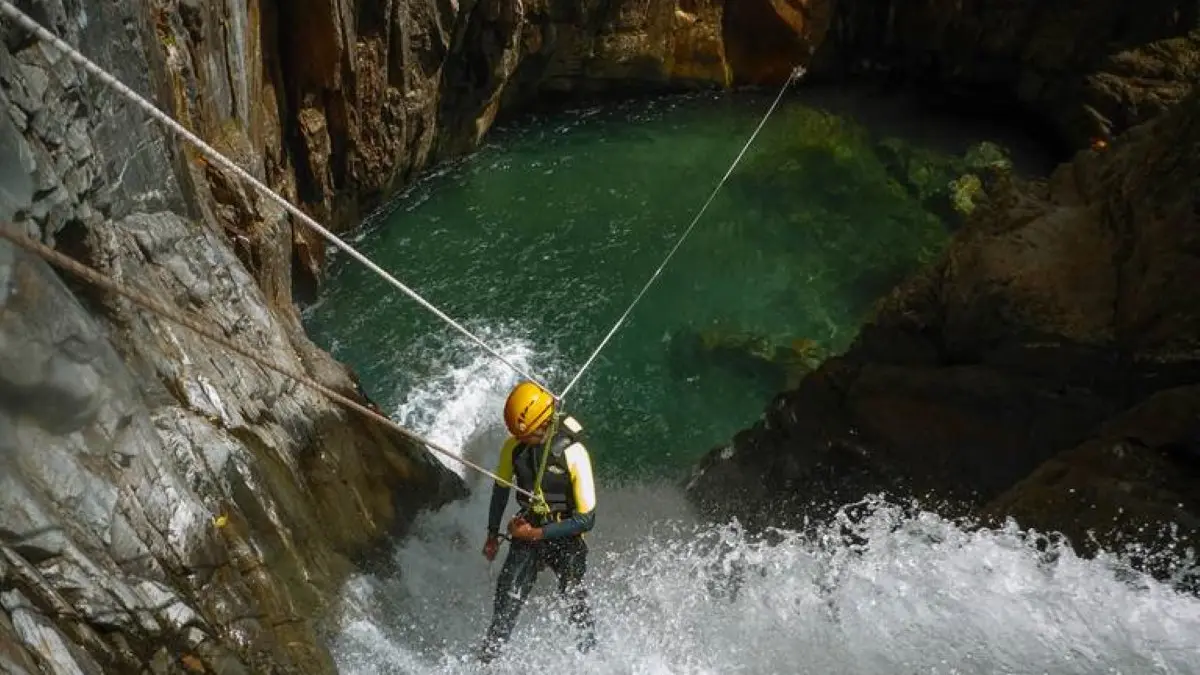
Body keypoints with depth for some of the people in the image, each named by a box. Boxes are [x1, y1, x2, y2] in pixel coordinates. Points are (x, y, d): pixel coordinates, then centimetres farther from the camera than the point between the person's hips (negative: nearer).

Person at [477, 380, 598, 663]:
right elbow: (500, 488, 9)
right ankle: (486, 661, 3)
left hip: (566, 539, -2)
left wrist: (537, 533, -20)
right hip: (526, 534, 3)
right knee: (506, 603, -11)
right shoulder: (514, 446, -11)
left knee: (577, 606, 10)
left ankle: (591, 657, 35)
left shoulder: (573, 453, -24)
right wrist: (492, 534, 15)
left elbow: (586, 519, -20)